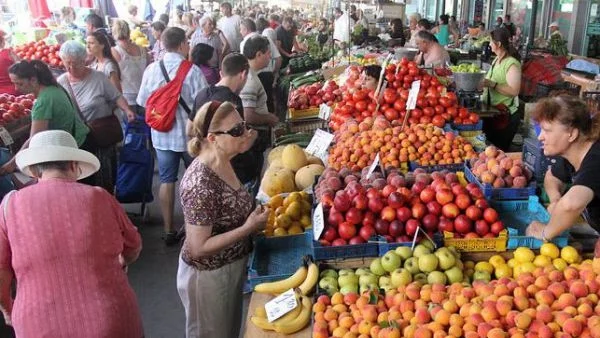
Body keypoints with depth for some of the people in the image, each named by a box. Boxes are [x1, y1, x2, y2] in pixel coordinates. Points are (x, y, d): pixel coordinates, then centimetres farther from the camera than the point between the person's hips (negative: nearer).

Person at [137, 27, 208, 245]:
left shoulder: (151, 69, -4)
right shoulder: (192, 71, -15)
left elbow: (143, 102, 3)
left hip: (162, 134, 3)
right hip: (190, 134, -2)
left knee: (166, 181, 10)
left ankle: (169, 230, 15)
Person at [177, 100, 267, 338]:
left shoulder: (222, 162, -5)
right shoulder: (200, 184, -31)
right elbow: (199, 247, -28)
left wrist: (253, 215, -2)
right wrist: (248, 228, -27)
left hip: (231, 267, 8)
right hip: (208, 275, -8)